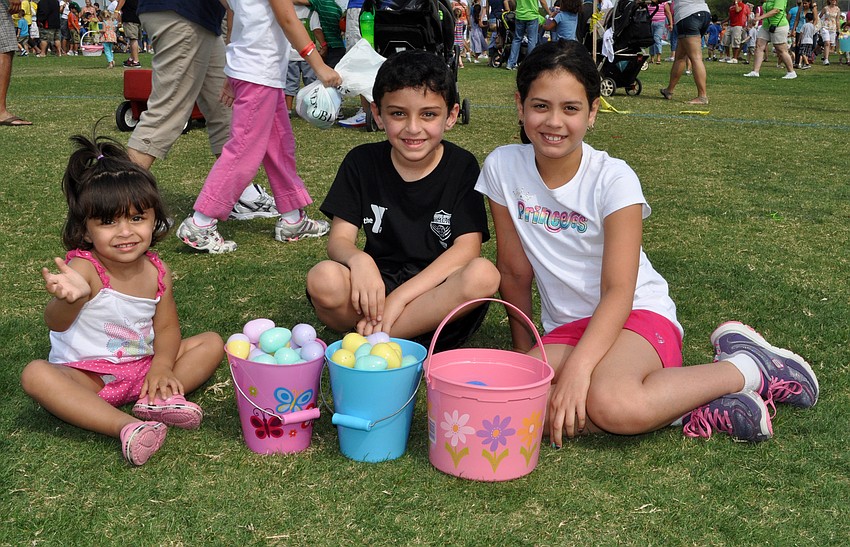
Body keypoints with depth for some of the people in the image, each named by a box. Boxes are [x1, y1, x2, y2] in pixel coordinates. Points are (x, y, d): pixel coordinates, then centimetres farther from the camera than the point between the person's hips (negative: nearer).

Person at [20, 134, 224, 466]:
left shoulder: (157, 273, -4)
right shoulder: (83, 268, -21)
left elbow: (166, 328, 2)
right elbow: (57, 324, -36)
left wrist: (162, 366, -19)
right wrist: (72, 298, -61)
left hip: (143, 368, 5)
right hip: (84, 374, -5)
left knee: (212, 343, -2)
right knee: (36, 374, -33)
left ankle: (158, 401, -23)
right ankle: (125, 426, -41)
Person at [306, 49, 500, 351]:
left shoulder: (462, 167, -3)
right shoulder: (362, 162, 2)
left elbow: (467, 247, -12)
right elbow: (339, 239, -2)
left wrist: (401, 296, -23)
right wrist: (358, 259, -29)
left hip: (441, 293, 0)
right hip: (378, 285, 0)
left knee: (483, 274, -34)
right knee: (323, 278, -29)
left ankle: (365, 340, -25)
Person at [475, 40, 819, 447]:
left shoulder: (614, 179, -14)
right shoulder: (502, 167, -4)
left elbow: (618, 291, -19)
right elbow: (514, 269, 3)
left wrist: (577, 367, -32)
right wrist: (525, 353, 9)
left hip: (638, 312, -4)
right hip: (565, 328, 4)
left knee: (609, 401, -37)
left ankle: (747, 370, -10)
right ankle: (695, 412, -17)